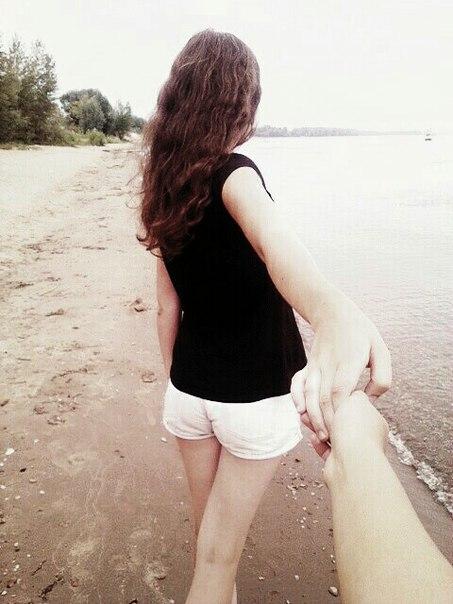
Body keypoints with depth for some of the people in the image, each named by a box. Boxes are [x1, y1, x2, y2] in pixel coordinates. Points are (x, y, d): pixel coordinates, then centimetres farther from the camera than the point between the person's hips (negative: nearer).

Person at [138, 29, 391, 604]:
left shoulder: (166, 191, 0)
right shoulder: (232, 173, -18)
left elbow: (167, 307, 4)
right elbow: (271, 238, -43)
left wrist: (172, 384, 14)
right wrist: (332, 309, -61)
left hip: (189, 389, 6)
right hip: (255, 396, -5)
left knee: (210, 534, 27)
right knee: (219, 549, 15)